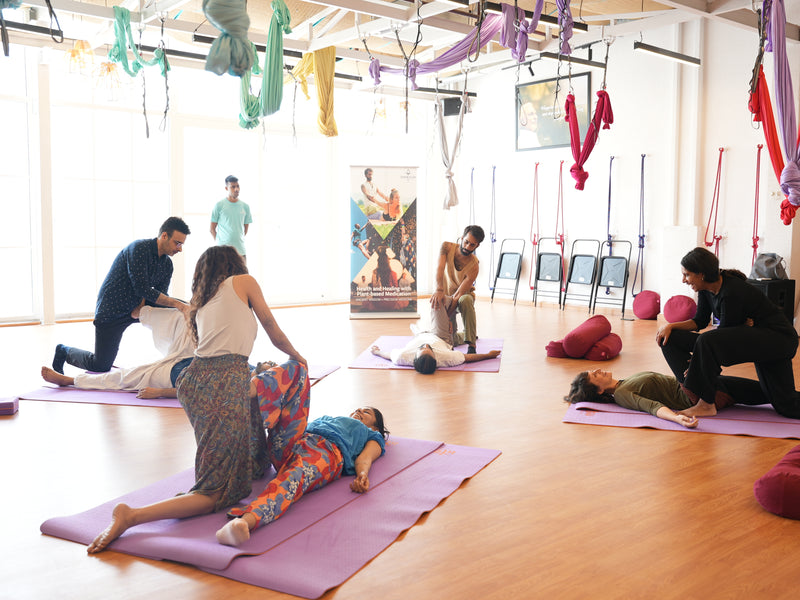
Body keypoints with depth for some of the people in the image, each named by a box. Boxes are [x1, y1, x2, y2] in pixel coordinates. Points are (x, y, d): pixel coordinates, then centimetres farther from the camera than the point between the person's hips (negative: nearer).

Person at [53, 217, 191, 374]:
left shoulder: (167, 264, 1)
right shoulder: (139, 248, -23)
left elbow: (161, 298, -2)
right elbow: (142, 289, -28)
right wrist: (178, 305, -32)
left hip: (138, 307, 7)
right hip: (112, 311, -7)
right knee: (100, 366, -2)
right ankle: (64, 351, 27)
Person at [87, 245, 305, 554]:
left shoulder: (202, 301, 28)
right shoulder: (243, 281, 13)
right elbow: (273, 330, 21)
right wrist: (296, 356, 40)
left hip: (194, 379, 8)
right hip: (226, 384, -7)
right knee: (216, 492, -9)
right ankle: (131, 516, -26)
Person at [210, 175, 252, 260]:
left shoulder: (245, 206, 9)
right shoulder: (219, 205, -1)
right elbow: (212, 229, 3)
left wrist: (238, 240, 12)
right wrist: (220, 242, 0)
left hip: (240, 250, 4)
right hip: (223, 250, -3)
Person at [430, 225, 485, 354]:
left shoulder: (473, 265, -26)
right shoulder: (447, 247, -19)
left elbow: (461, 293, -28)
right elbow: (440, 268, -34)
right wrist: (439, 290, -52)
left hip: (465, 294, -2)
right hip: (446, 294, 2)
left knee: (466, 300, -42)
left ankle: (471, 346, -38)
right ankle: (470, 334, 37)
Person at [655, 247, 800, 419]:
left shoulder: (732, 293, -29)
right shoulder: (706, 288, -3)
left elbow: (724, 335, -21)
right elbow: (700, 321, 9)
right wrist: (670, 326, -7)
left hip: (779, 339, -9)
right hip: (756, 337, 9)